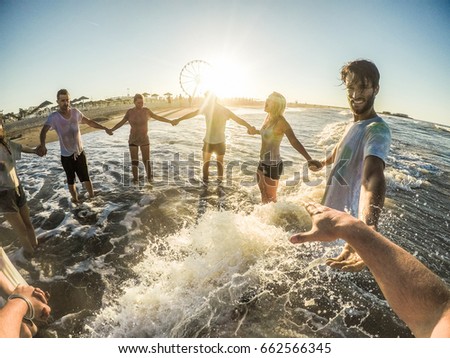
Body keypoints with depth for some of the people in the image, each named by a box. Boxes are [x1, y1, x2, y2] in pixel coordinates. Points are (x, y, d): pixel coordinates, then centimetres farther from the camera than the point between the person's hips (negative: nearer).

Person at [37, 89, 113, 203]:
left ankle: (92, 198, 25)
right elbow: (44, 131, -30)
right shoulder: (53, 117, -17)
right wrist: (42, 145, -48)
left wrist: (104, 128, 8)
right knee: (71, 181, 14)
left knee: (85, 178, 9)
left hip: (80, 152, 2)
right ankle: (75, 200, 30)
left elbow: (89, 122, 10)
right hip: (66, 155, -2)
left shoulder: (75, 112, -5)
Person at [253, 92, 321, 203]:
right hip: (262, 162, 8)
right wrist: (255, 131, 44)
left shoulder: (281, 122, -20)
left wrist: (309, 159, -42)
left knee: (271, 199, 9)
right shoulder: (268, 117, 3)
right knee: (264, 196, 24)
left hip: (273, 165, -8)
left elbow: (294, 142, -30)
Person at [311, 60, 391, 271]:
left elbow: (373, 177, -46)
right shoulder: (354, 124, 4)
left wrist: (367, 228, -63)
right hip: (330, 211, 9)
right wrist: (325, 161, 45)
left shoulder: (377, 130, -26)